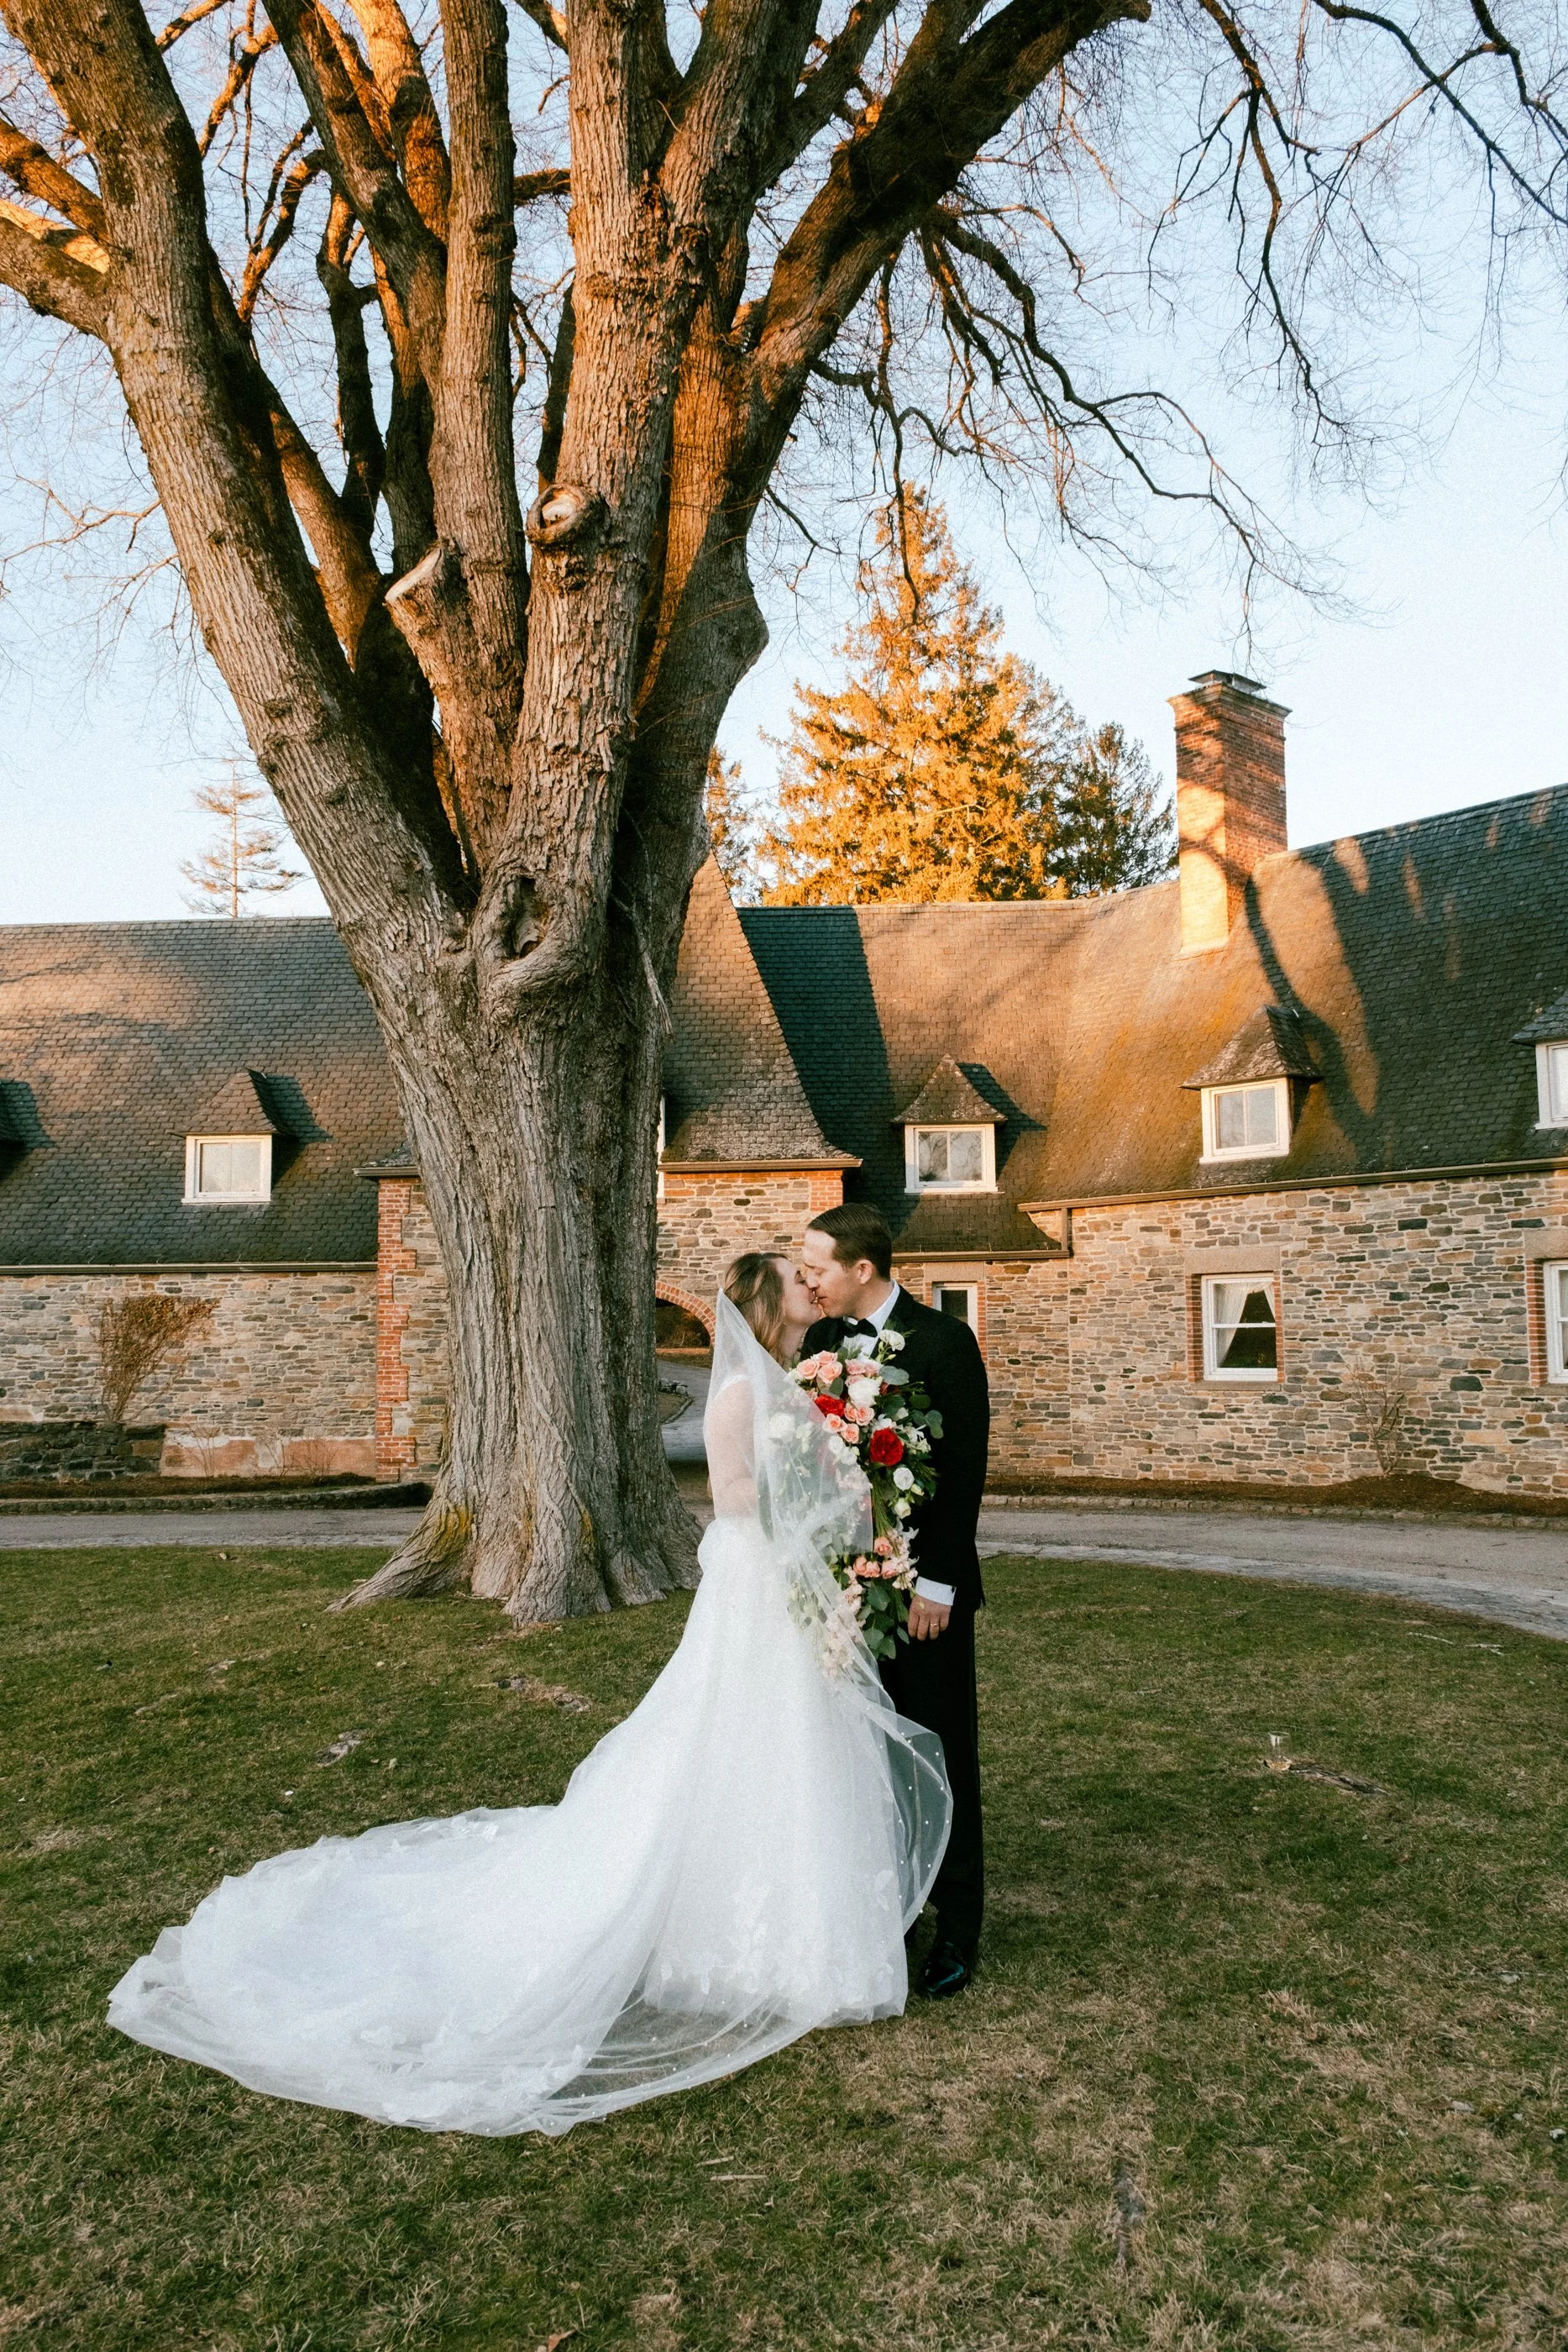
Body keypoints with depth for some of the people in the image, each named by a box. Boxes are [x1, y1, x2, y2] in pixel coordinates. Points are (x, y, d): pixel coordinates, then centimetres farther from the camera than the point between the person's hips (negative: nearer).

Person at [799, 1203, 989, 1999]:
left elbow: (964, 1471, -13)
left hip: (924, 1587, -5)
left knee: (942, 1756, 6)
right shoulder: (820, 1341, 5)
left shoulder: (943, 1341, -12)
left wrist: (936, 1582, -16)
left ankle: (957, 1929, 20)